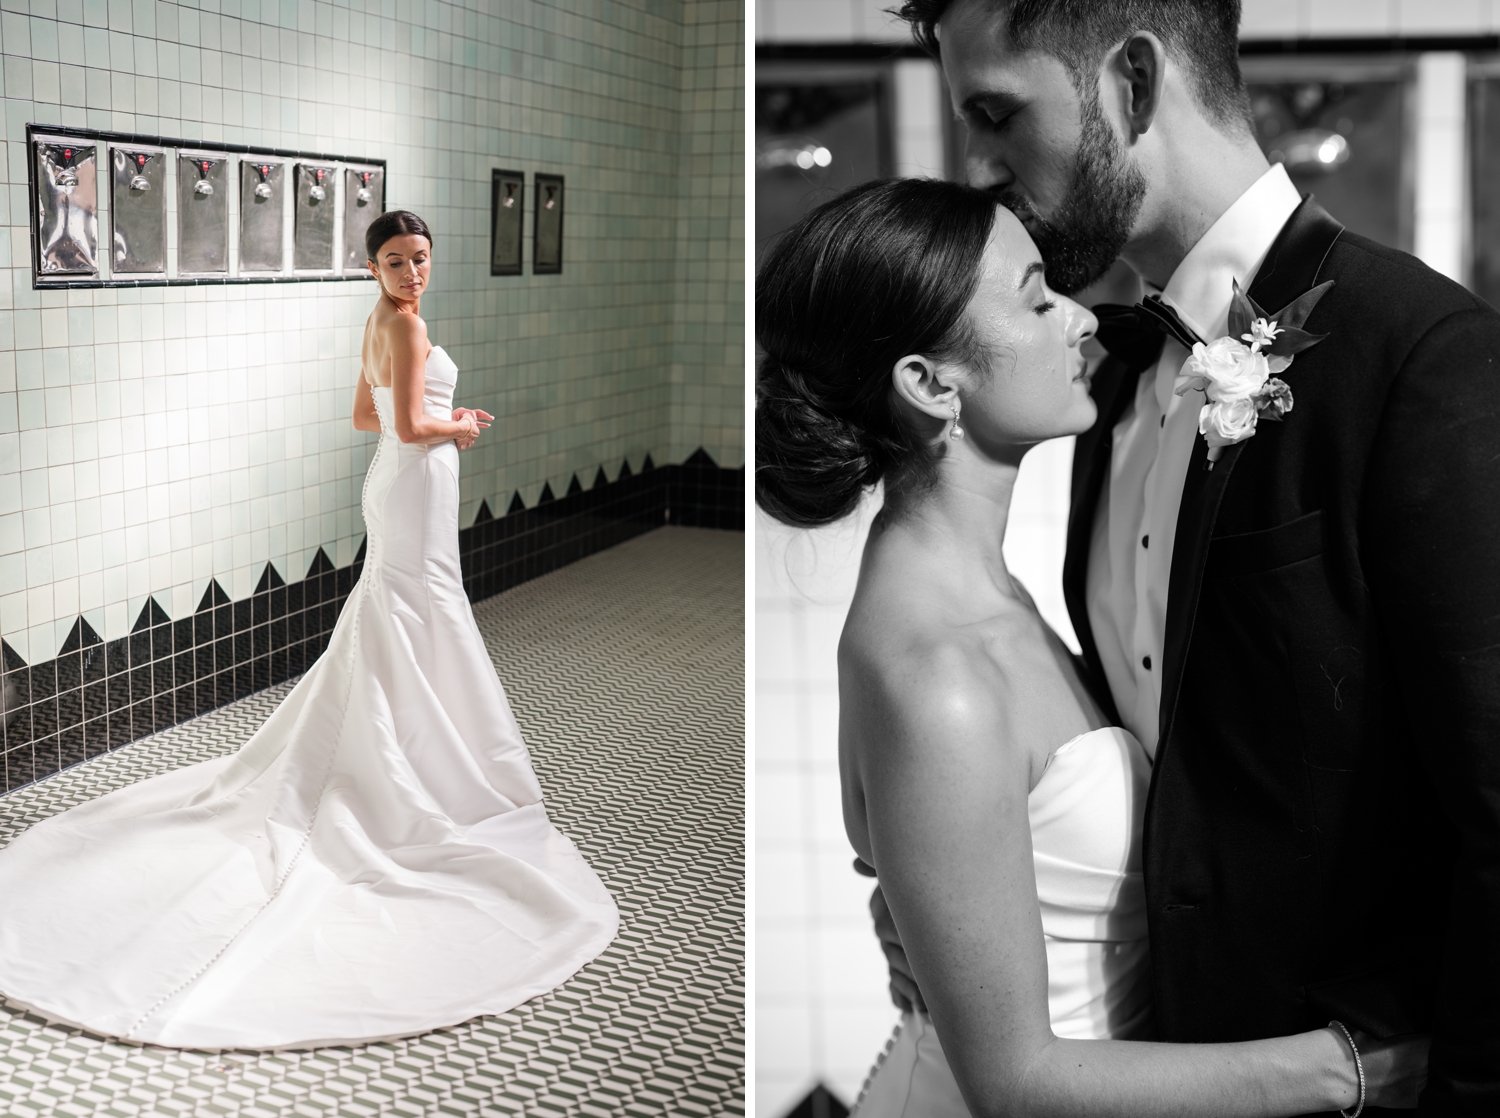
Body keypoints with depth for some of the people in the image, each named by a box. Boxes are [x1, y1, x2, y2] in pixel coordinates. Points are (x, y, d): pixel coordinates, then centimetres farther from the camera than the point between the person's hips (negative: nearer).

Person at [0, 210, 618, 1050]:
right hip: (416, 486, -10)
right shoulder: (406, 324, -17)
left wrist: (444, 421, 14)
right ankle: (420, 782, 6)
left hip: (394, 481, 10)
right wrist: (462, 427, -6)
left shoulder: (381, 323, 13)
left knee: (393, 626, 18)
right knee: (418, 625, -3)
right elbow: (412, 427, -24)